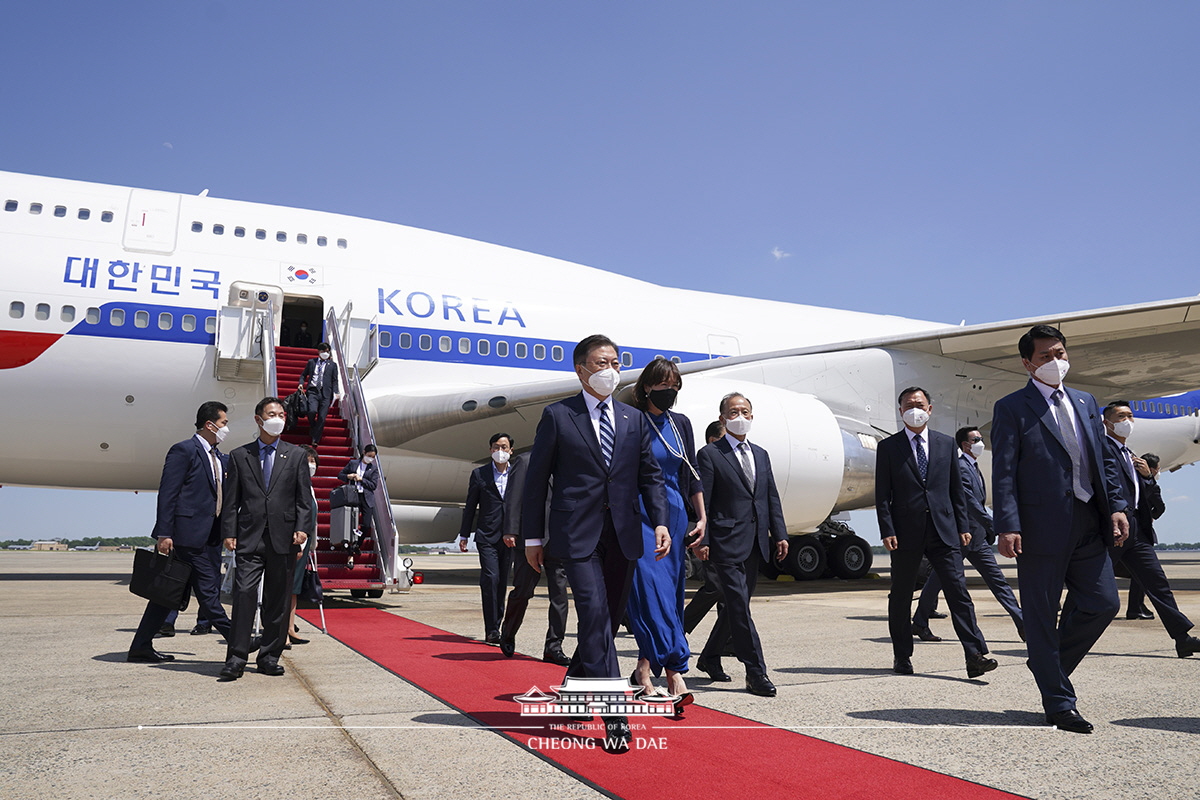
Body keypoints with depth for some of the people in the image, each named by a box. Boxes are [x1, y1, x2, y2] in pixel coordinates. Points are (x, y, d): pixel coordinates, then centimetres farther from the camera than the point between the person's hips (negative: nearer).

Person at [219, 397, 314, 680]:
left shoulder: (296, 455, 11)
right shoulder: (239, 456, 11)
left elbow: (304, 498, 7)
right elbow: (231, 499, 8)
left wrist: (302, 528, -6)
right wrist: (229, 533, -2)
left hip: (284, 539, 1)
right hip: (249, 538, -1)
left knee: (277, 600, 5)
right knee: (244, 594, -10)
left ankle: (269, 657, 15)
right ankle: (236, 659, -5)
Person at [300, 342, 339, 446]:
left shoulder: (332, 365, 15)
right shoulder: (311, 362, 17)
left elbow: (335, 380, 11)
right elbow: (304, 374, 21)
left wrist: (335, 392, -3)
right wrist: (301, 383, 1)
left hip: (325, 393, 0)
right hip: (313, 391, 0)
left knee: (322, 417, -7)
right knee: (312, 411, -24)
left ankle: (315, 440, 2)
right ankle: (312, 429, 6)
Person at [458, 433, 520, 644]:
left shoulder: (519, 471, 9)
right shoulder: (479, 474, 6)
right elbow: (470, 506, 9)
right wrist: (464, 535, 9)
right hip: (487, 536, -2)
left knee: (502, 582, 7)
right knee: (491, 579, -12)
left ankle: (495, 625, 19)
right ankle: (491, 631, -9)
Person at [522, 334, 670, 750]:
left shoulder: (635, 419, 13)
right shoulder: (557, 416, 1)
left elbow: (650, 475, 13)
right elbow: (536, 479, 2)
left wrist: (660, 521, -2)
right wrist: (533, 537, 0)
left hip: (622, 534, 5)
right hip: (576, 533, -5)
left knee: (608, 621, 11)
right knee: (595, 615, -14)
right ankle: (614, 715, -12)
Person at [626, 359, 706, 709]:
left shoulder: (681, 423, 12)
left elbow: (692, 473, 15)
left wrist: (701, 518, 11)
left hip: (675, 513, 5)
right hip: (640, 514, -5)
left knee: (670, 591, 3)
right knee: (650, 588, -12)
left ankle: (645, 668, 9)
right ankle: (675, 673, -11)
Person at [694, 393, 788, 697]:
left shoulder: (761, 454, 18)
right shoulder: (709, 454, -2)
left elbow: (772, 498, 17)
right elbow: (701, 501, -7)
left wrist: (779, 534, 8)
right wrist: (701, 540, -13)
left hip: (754, 545, 7)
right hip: (726, 543, -7)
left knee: (736, 605, 13)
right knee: (739, 607, -7)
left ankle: (709, 658, 30)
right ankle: (756, 673, -2)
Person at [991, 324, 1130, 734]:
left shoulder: (1086, 403, 18)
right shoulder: (1012, 408, -2)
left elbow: (1104, 461, 18)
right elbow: (1003, 473, -8)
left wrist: (1115, 506, 5)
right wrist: (1007, 526, -17)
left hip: (1089, 526, 6)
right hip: (1041, 527, -6)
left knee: (1103, 603, 6)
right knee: (1042, 616, 2)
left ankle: (1050, 664, 29)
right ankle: (1059, 703, 14)